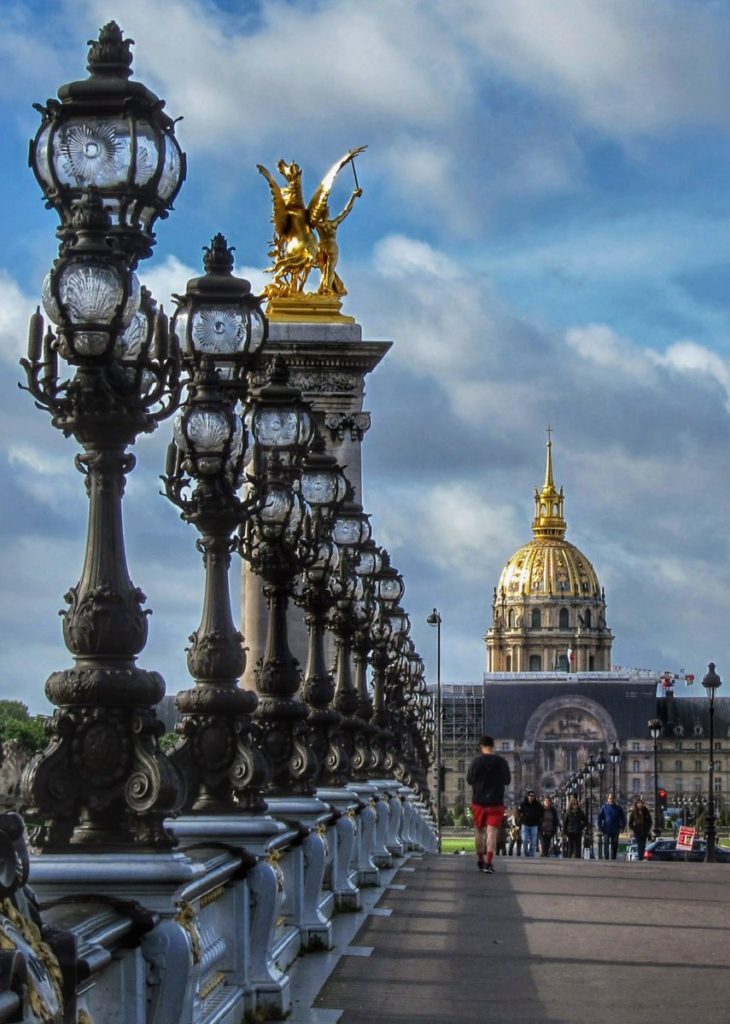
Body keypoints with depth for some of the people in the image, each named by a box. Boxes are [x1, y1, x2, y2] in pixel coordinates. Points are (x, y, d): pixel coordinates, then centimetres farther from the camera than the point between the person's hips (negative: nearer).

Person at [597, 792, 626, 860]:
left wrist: (622, 828, -1)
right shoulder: (604, 807, 1)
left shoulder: (618, 808, 4)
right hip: (606, 831, -1)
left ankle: (613, 858, 13)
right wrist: (600, 827, -4)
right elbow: (599, 818, 4)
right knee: (606, 844, -8)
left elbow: (623, 818, 8)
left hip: (615, 831, 1)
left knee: (614, 846, 6)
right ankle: (606, 858, -7)